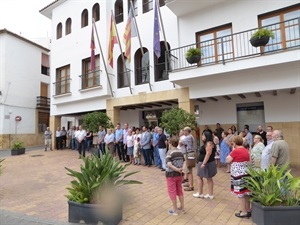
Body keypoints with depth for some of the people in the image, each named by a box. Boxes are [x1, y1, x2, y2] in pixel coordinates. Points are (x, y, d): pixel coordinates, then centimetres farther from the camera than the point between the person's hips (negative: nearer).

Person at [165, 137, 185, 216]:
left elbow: (169, 164, -26)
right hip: (179, 174, 6)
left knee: (172, 192, 8)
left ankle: (175, 210, 18)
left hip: (171, 175, -6)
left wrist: (177, 170, -21)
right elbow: (183, 163, 2)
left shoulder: (170, 152, -16)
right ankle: (182, 208, 29)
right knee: (179, 191, 19)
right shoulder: (180, 152, 2)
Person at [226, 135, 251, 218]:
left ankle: (244, 212, 12)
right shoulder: (246, 150, 7)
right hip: (246, 173, 8)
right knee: (246, 193, 18)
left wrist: (232, 150, -6)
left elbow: (227, 160, -11)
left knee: (240, 194, 3)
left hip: (239, 175, -8)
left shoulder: (235, 151, -17)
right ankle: (248, 210, 29)